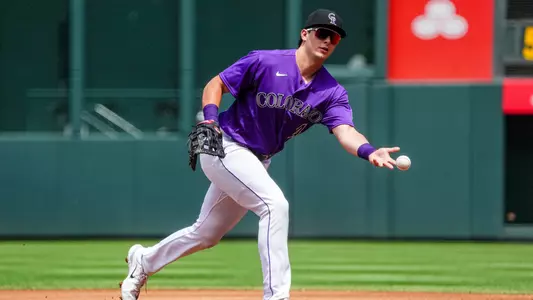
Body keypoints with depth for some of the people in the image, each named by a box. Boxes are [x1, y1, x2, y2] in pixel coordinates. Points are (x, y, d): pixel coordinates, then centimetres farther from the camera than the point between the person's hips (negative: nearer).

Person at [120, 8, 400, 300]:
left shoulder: (332, 92, -6)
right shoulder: (265, 62, -16)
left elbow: (345, 131, -22)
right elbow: (215, 84, -7)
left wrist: (369, 151, -43)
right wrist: (209, 121, -23)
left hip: (257, 162, 7)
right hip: (224, 147, -6)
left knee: (205, 235, 18)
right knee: (275, 204, -26)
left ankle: (143, 260, 42)